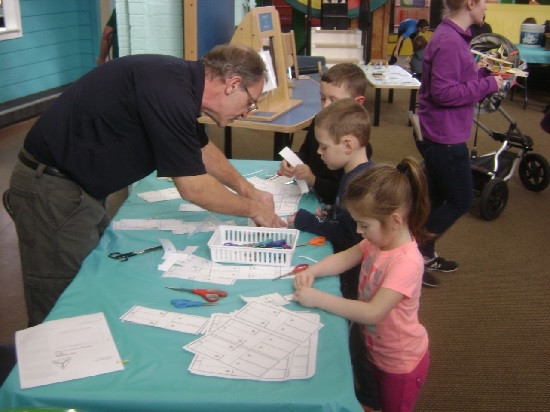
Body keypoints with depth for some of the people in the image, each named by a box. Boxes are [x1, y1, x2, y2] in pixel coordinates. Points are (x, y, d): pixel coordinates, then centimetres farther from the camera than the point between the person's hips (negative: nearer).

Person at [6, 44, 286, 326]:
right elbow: (193, 187, -20)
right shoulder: (168, 91, -25)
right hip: (52, 190, -10)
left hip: (77, 184, 10)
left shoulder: (178, 78, 5)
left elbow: (203, 150, 21)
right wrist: (253, 209, -5)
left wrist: (248, 191, 15)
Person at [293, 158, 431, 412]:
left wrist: (318, 299, -35)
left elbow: (373, 313, -38)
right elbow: (345, 258, 2)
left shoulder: (406, 262, -34)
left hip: (400, 363, -7)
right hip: (376, 351, 7)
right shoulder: (379, 240, -9)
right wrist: (312, 271, -16)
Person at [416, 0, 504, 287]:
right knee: (460, 201, 1)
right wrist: (487, 85, -17)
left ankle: (425, 256, 31)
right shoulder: (449, 42, -22)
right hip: (446, 138, -10)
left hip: (442, 136, 10)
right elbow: (443, 92, -26)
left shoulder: (454, 37, 11)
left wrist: (486, 73, 4)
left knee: (439, 199, 18)